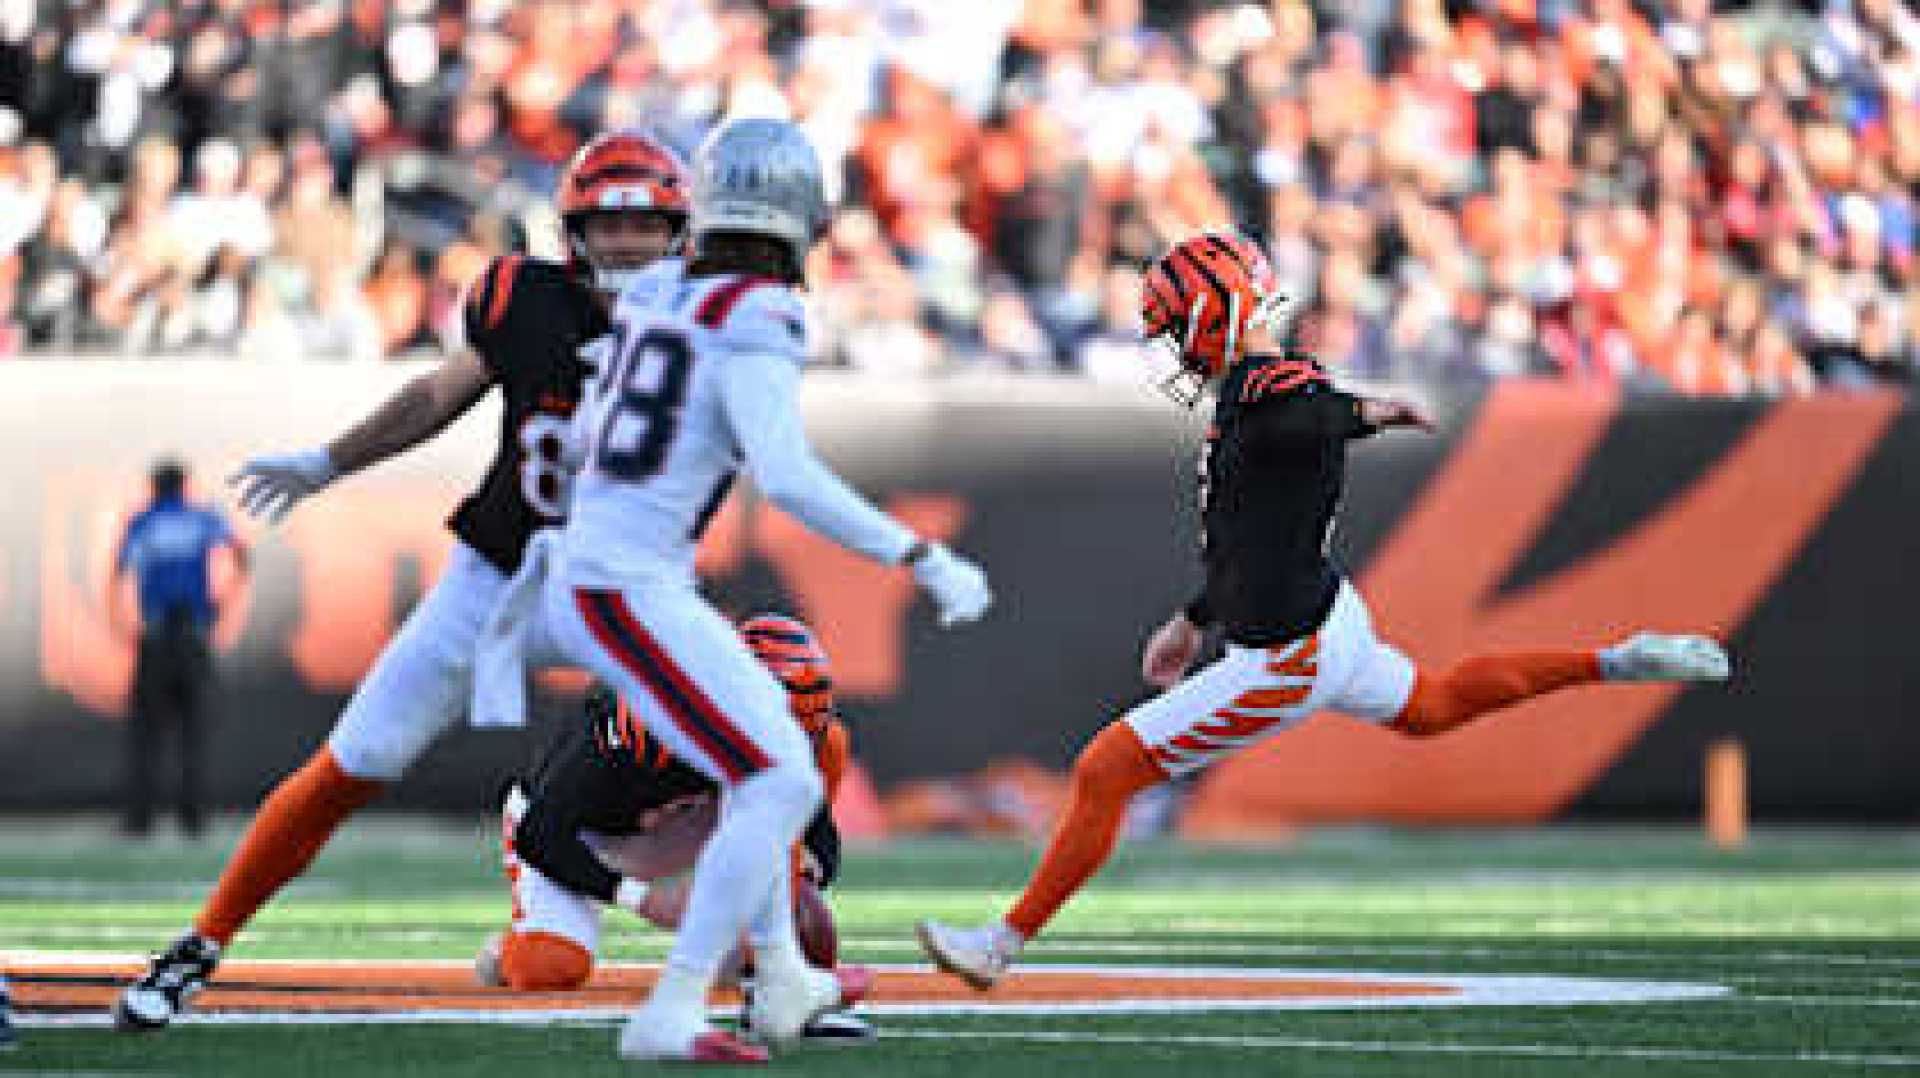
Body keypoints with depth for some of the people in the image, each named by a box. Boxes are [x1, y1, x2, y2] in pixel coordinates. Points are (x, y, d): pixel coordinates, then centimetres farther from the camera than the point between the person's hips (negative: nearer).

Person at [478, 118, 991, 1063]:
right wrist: (924, 560, -22)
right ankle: (669, 1015, -11)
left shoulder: (657, 294, 9)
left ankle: (782, 982, 32)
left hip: (577, 571, 9)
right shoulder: (756, 328, -15)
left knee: (765, 755, 24)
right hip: (632, 595, -9)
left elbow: (587, 431, 22)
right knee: (780, 786, -8)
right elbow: (788, 480, -26)